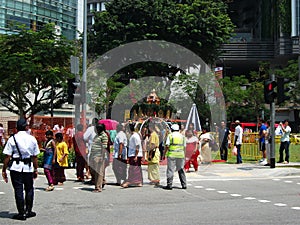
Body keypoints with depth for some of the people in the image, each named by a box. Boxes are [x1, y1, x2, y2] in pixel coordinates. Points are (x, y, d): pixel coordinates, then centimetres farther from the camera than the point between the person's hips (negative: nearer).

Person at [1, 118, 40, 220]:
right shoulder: (32, 139, 2)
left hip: (16, 167, -2)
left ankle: (21, 213, 8)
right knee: (29, 189, 16)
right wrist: (35, 169, 13)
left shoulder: (12, 139, -5)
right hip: (29, 167, 2)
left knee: (18, 190, 4)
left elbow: (7, 156, -8)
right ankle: (28, 211, 24)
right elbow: (35, 156, 4)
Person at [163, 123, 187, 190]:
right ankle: (184, 185, 12)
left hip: (172, 155, -4)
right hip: (180, 155, 4)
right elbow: (184, 147, 13)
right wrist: (184, 156, 20)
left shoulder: (170, 135, 0)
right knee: (181, 170, 11)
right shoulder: (182, 136, 13)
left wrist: (164, 154, 0)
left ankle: (169, 185, -1)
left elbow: (167, 146, -6)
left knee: (170, 170, -1)